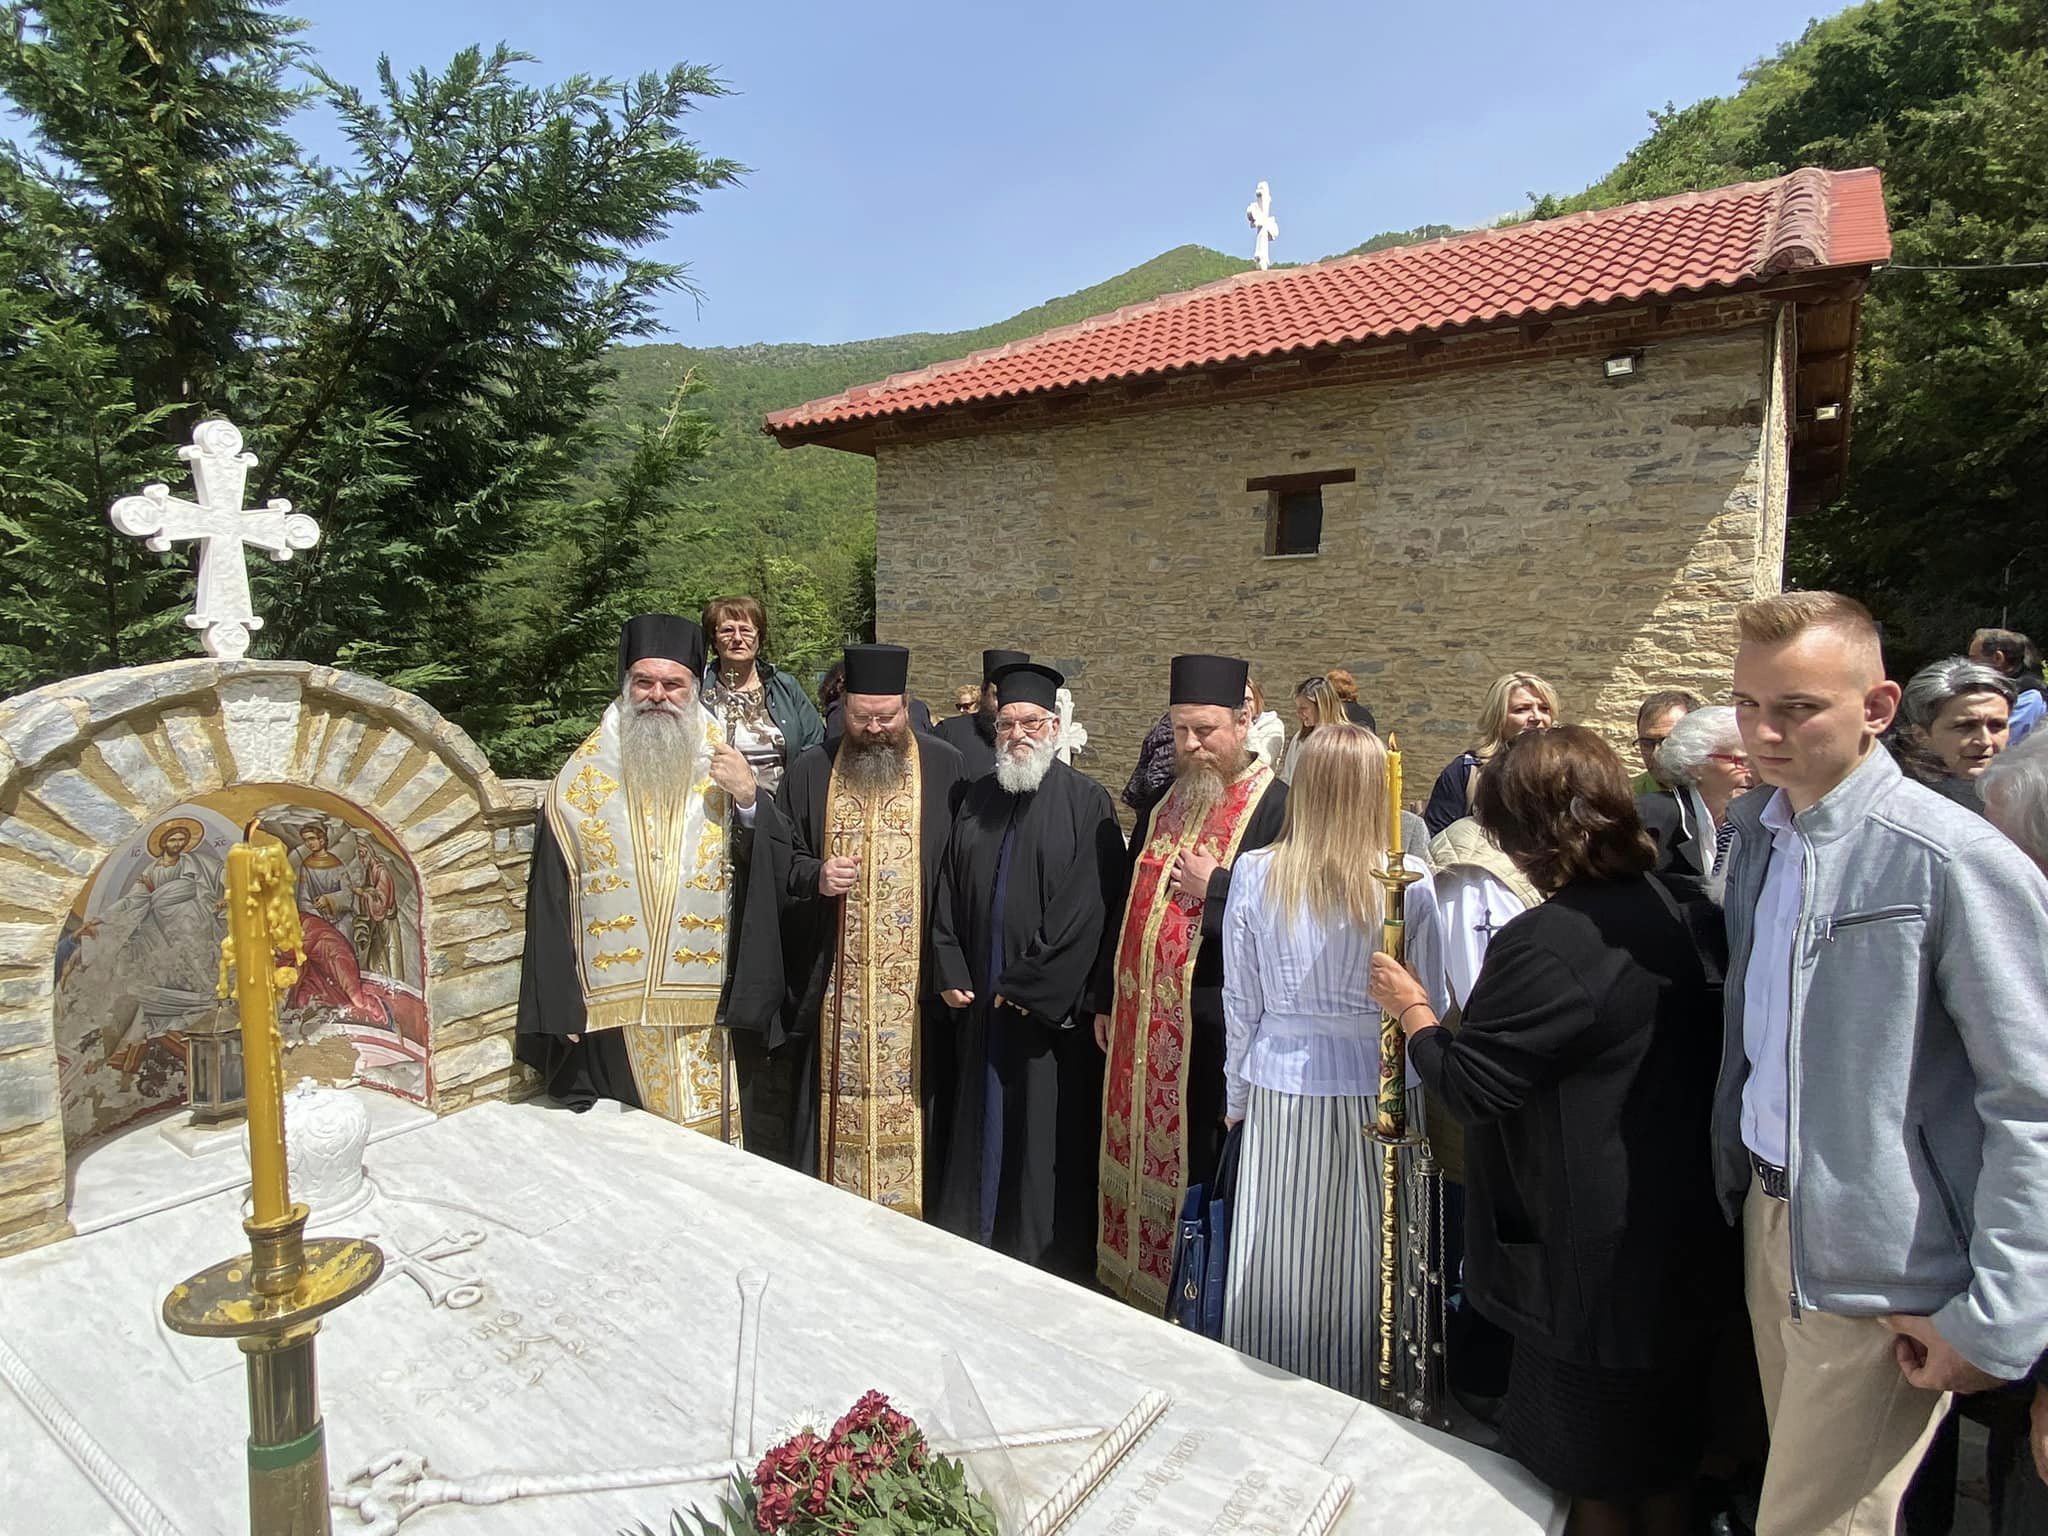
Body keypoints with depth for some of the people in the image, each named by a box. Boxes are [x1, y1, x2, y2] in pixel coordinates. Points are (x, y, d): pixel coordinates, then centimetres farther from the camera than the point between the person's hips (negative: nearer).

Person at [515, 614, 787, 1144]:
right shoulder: (582, 778, 3)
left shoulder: (726, 770, 4)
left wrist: (749, 800, -19)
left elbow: (776, 876, -3)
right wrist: (556, 1008, -3)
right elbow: (551, 899, 1)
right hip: (611, 1014, 0)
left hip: (708, 1014, 0)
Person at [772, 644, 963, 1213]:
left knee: (912, 1098, 5)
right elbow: (779, 856, 9)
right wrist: (813, 876, -13)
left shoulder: (944, 767, 0)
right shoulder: (812, 770, 5)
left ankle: (912, 1215, 23)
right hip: (835, 979, 2)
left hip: (917, 980, -1)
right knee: (839, 1097, 10)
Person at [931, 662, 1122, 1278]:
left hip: (1054, 1007, -5)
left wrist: (1030, 986, -14)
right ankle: (976, 1245, 30)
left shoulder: (1086, 803, -6)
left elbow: (1088, 908, -13)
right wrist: (951, 973, 1)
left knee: (1048, 1138, 4)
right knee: (982, 1129, 14)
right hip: (982, 1000, 5)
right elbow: (949, 892, 11)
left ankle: (1049, 1263, 20)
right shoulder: (979, 800, 10)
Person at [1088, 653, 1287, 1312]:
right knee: (1142, 1156, 17)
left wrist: (1216, 887, -19)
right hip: (1145, 1022, 7)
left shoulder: (1277, 808, -10)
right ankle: (1137, 1282, 34)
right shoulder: (1162, 806, 11)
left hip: (1217, 1028, -6)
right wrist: (1106, 1000, 15)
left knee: (1206, 1171, 5)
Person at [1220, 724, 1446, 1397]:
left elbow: (1240, 1002, 0)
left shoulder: (1255, 873, -7)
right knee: (1360, 1264, 15)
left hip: (1278, 1093, 1)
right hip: (1377, 1094, 0)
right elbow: (1429, 1006, -3)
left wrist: (1236, 1096, 12)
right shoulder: (1410, 882, -10)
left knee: (1276, 1268, 15)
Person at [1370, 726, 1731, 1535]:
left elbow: (1469, 1085, -22)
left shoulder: (1546, 943, -28)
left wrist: (1411, 1008, -5)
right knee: (1661, 1471, 27)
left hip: (1596, 1264, -8)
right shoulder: (1684, 914, -2)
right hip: (1683, 1242, 8)